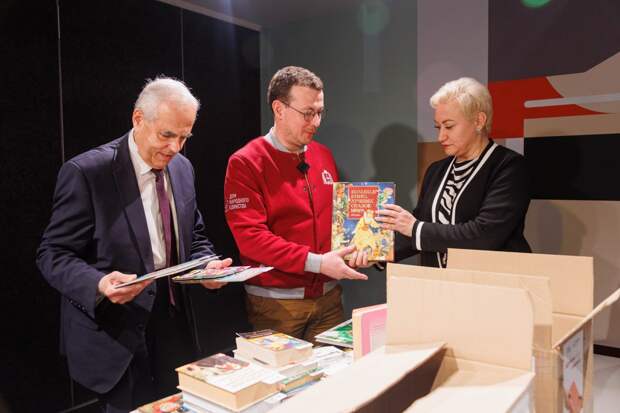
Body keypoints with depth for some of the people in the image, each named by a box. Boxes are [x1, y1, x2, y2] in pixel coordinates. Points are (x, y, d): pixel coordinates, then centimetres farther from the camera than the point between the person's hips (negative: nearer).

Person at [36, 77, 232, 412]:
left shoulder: (182, 169, 5)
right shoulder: (86, 172, -14)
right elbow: (53, 255, -12)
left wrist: (207, 266, -7)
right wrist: (99, 284, -30)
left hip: (173, 330, 6)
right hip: (116, 337, -5)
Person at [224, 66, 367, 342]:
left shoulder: (323, 156, 9)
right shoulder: (245, 163, -10)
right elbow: (249, 236, -18)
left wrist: (353, 244, -3)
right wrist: (316, 262, -23)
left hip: (328, 297, 5)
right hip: (275, 303, -5)